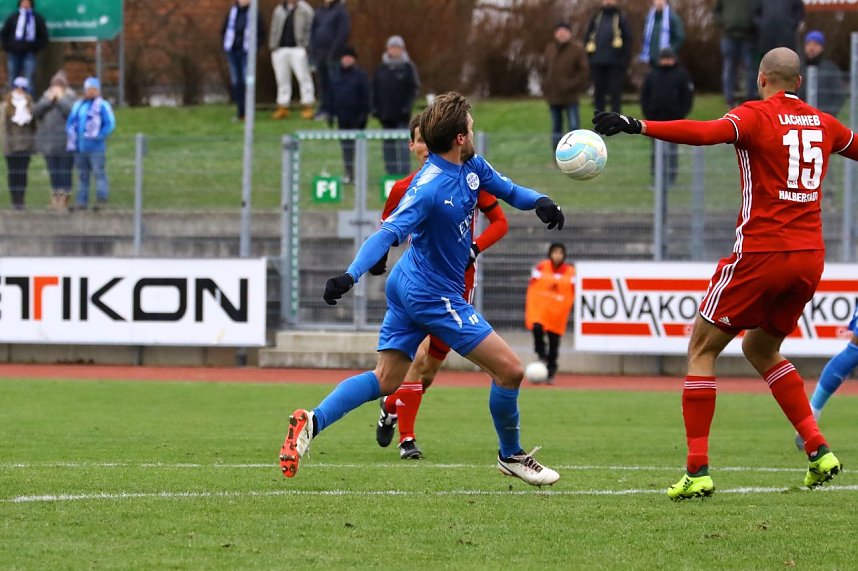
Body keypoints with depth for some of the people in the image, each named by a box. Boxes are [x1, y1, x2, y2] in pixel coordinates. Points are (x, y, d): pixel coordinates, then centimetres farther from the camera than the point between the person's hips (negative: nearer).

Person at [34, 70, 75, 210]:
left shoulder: (70, 98, -2)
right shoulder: (46, 97, 10)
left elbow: (72, 112, -19)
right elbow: (36, 112, -2)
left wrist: (60, 98, -15)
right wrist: (48, 100, -10)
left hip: (65, 144, -4)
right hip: (49, 141, 4)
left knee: (65, 171, -4)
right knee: (53, 171, 9)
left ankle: (64, 198, -1)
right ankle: (55, 196, 16)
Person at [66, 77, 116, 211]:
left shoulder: (102, 105, -3)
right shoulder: (78, 105, 15)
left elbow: (110, 124, -7)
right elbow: (70, 122, 20)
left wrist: (100, 136, -14)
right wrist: (72, 138, 6)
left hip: (95, 148, -6)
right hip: (80, 147, 6)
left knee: (98, 173, -6)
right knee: (82, 174, 10)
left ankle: (101, 200, -4)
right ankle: (81, 202, 14)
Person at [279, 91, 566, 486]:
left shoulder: (472, 167, 1)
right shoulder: (429, 187, -25)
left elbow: (507, 190, 15)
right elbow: (390, 233, -31)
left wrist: (539, 202, -7)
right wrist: (350, 276, -42)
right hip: (434, 295, -9)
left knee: (385, 381, 11)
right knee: (509, 370, -2)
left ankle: (313, 421, 1)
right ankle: (511, 455, 17)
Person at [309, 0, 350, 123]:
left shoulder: (340, 10, -4)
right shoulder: (320, 12, 16)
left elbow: (344, 32, -11)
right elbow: (313, 32, 19)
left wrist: (334, 51, -16)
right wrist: (313, 50, 7)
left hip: (333, 54, -6)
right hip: (319, 52, 6)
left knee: (335, 83, -9)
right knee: (323, 83, 7)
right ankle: (324, 109, 12)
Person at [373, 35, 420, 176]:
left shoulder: (408, 67, 2)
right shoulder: (381, 69, 13)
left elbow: (414, 89, -2)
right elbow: (375, 90, 14)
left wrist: (407, 106, -13)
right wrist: (375, 107, 3)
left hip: (401, 114, -4)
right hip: (386, 114, 4)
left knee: (403, 143, -10)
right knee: (388, 144, 7)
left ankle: (404, 173, -10)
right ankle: (390, 173, 11)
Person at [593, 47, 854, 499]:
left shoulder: (756, 115, -7)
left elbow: (707, 133, -26)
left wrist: (639, 126, -33)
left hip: (762, 254, -6)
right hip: (810, 256, 6)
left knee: (701, 350, 4)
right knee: (761, 350, 25)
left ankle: (697, 470, -5)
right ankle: (818, 450, 13)